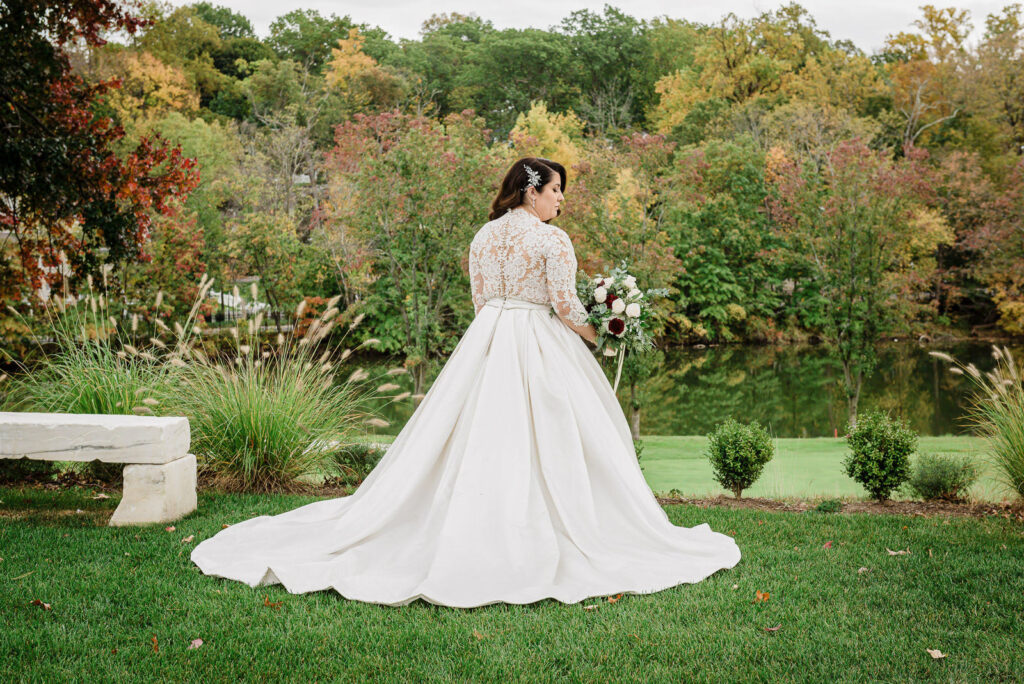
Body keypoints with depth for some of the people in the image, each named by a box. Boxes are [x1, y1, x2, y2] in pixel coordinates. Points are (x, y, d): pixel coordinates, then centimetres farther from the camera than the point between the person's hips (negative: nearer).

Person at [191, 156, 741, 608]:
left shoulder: (482, 237, 10)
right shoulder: (552, 239, -9)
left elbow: (479, 302, 14)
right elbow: (566, 307, -11)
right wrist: (594, 334, 8)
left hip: (485, 343, 6)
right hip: (541, 345, -6)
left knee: (477, 438, 8)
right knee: (547, 440, 0)